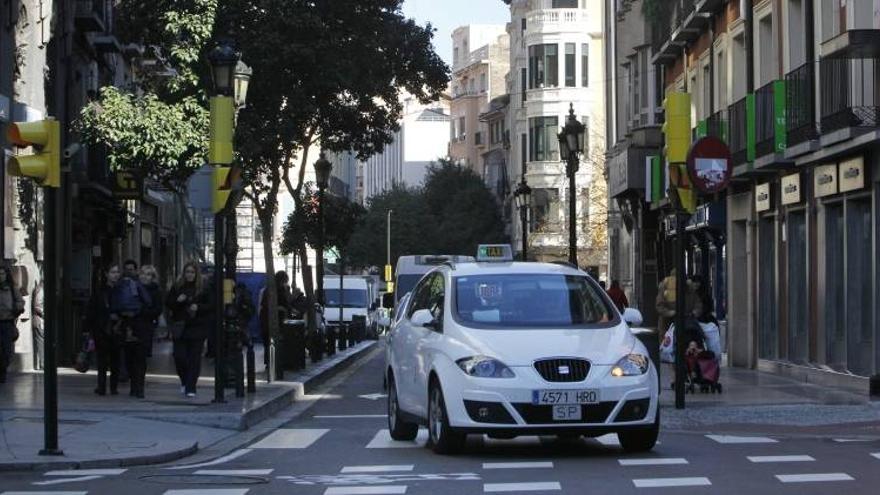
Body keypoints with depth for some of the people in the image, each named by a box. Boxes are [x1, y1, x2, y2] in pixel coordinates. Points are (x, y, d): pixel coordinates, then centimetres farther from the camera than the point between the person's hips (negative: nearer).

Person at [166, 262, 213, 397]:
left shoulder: (203, 289, 2)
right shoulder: (177, 287, 7)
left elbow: (211, 306, 2)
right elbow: (168, 303, 10)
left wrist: (198, 307, -14)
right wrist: (177, 301, -9)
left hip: (197, 328, -2)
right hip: (180, 327, 2)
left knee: (194, 358, -3)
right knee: (179, 357, -4)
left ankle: (190, 388, 2)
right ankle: (184, 382, 22)